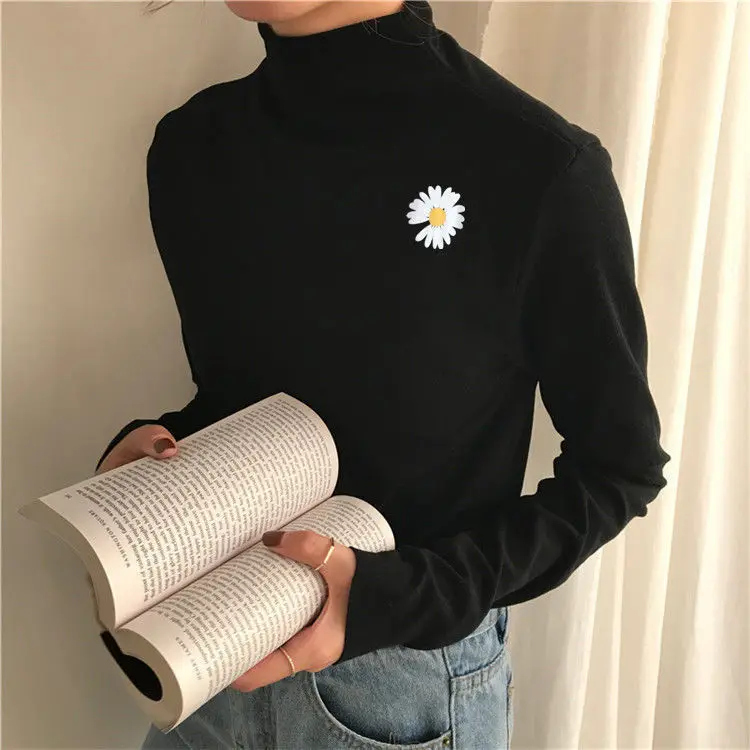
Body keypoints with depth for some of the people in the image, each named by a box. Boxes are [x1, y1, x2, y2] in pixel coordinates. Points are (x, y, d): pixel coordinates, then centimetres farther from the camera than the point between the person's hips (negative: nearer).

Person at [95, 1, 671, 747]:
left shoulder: (538, 168, -21)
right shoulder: (191, 146, -5)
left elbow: (618, 467, -10)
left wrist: (402, 596, -21)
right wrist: (155, 445, -12)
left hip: (412, 671, -4)